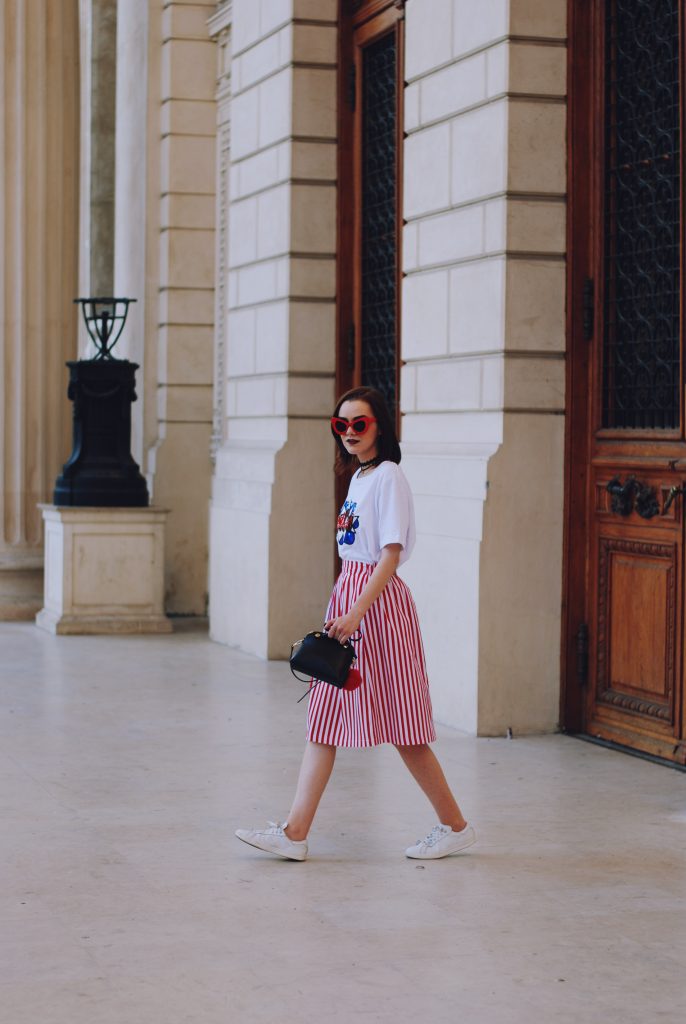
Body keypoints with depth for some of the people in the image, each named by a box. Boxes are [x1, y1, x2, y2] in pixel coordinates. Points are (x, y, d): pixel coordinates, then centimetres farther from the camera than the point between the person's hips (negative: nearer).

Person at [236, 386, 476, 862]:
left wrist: (355, 614, -24)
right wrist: (344, 612, 16)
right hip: (348, 598, 9)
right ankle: (295, 832, 3)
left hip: (378, 601, -9)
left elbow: (391, 554, -18)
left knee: (401, 730, -2)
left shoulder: (388, 476, -11)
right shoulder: (359, 477, 15)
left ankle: (456, 826, 12)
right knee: (323, 721, 4)